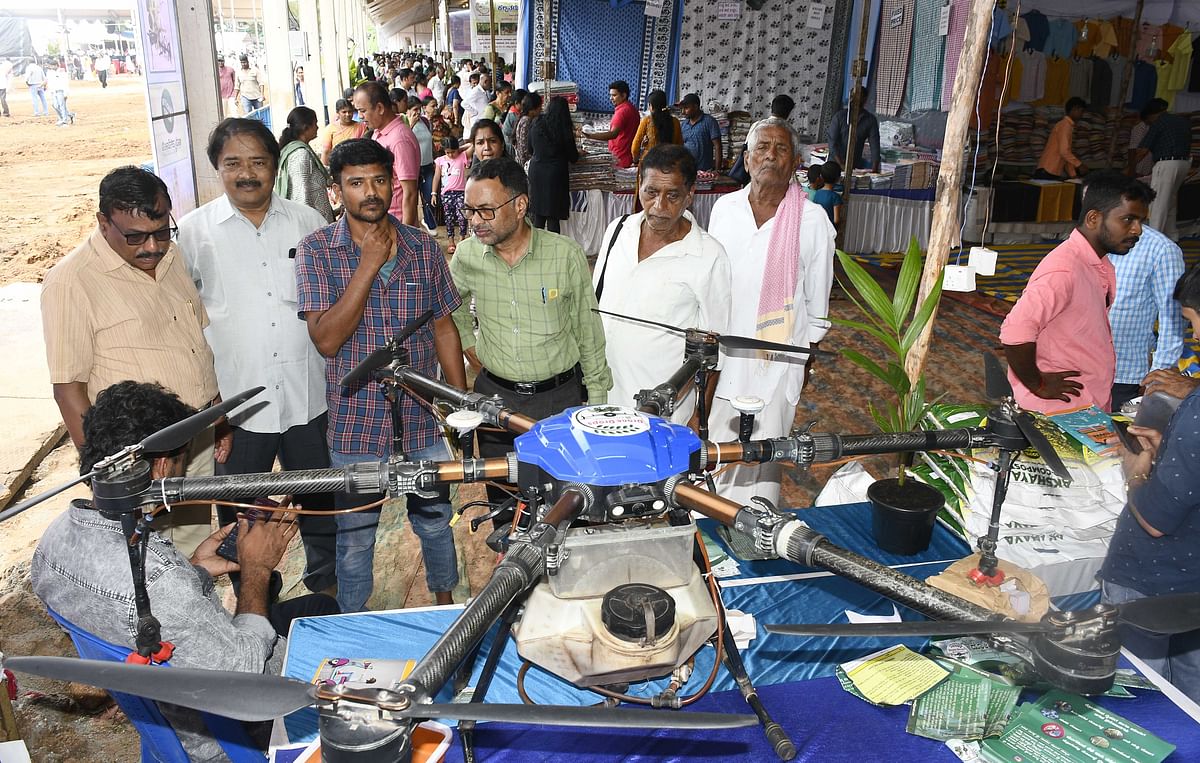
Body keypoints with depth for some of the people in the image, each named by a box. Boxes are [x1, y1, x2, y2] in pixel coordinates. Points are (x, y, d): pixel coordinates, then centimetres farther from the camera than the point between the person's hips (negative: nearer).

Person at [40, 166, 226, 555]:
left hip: (200, 442, 6)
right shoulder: (70, 283, -16)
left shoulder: (171, 257, 4)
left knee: (195, 552, 19)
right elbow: (69, 389, -14)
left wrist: (220, 417, 14)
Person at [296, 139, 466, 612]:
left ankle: (446, 603, 46)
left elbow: (444, 328, 6)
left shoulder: (423, 247, -1)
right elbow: (326, 339, -21)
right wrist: (369, 264, -22)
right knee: (356, 535, 15)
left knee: (435, 521, 20)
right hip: (356, 425, -2)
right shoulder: (316, 252, -9)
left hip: (423, 419, 2)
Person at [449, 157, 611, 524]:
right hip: (495, 397, 2)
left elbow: (587, 329, -4)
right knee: (502, 502, 15)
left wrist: (597, 398, 0)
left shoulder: (566, 254, -14)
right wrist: (471, 350, 9)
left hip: (562, 396, -2)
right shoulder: (466, 256, -7)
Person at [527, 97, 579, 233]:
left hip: (536, 171, 3)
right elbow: (573, 158, 0)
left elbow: (530, 149, 13)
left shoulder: (536, 123, 1)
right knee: (553, 217, 2)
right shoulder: (564, 129, -8)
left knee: (538, 216, 9)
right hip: (556, 174, -3)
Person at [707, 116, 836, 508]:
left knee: (762, 458, 3)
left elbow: (817, 302, 1)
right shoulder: (725, 208, 1)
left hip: (777, 361, -3)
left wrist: (805, 357, 3)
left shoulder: (813, 220, -7)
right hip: (722, 355, 3)